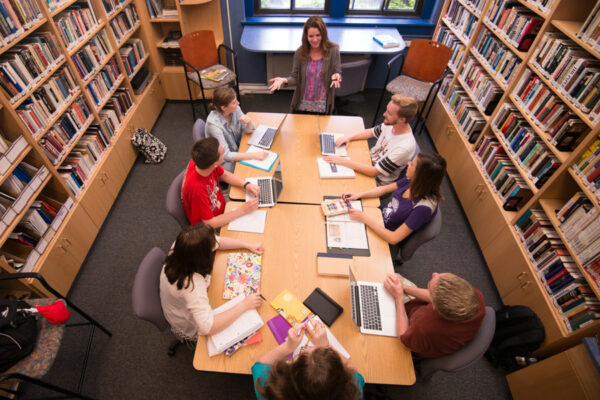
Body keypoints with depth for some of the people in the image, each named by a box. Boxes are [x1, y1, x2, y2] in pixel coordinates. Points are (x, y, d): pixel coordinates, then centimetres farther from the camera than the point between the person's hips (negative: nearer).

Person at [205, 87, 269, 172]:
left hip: (238, 150, 6)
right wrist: (254, 155, -37)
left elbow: (248, 130, 1)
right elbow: (225, 155, -30)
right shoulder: (213, 123, -29)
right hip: (226, 162, -6)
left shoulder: (235, 109, -12)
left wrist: (249, 121, -23)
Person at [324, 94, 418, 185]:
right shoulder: (391, 124, -12)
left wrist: (344, 161, -30)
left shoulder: (404, 147, -34)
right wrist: (349, 137, -9)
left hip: (376, 181, -7)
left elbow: (374, 172, -32)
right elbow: (371, 132, 8)